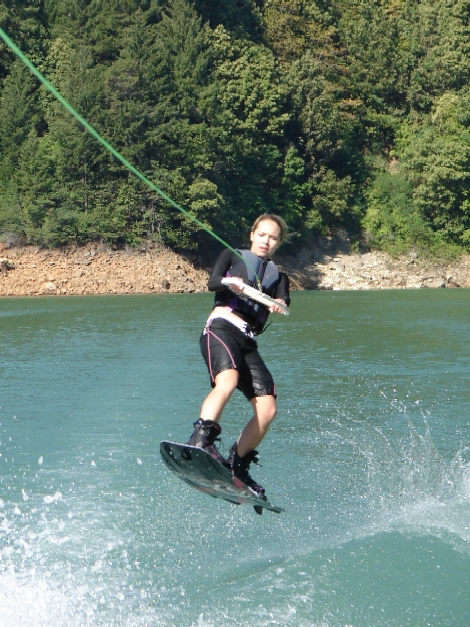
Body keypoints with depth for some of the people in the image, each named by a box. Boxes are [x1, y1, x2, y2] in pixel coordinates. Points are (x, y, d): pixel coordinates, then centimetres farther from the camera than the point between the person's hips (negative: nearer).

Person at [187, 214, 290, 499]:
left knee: (267, 409, -9)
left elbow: (283, 298, 3)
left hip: (248, 342, 5)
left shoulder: (278, 275, 26)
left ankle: (237, 465, 3)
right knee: (228, 380, -35)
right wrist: (228, 283, -25)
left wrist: (280, 304, -23)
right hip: (222, 327, -4)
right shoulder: (234, 256, 18)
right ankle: (201, 439, -44)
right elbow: (212, 282, -1)